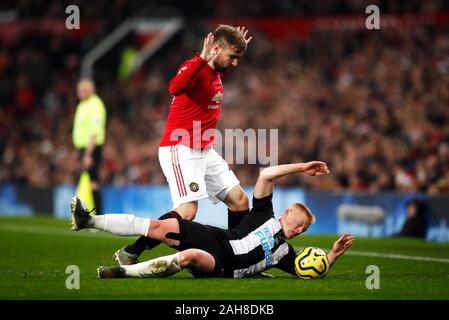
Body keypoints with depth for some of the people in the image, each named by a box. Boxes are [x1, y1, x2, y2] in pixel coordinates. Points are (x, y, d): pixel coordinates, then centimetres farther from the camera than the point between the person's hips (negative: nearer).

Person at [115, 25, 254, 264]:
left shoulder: (216, 72, 12)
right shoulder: (194, 67, -16)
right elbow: (175, 87, -41)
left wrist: (238, 49, 27)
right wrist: (202, 59, -41)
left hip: (204, 152, 10)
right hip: (180, 150, -10)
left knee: (240, 200, 7)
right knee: (187, 211, -22)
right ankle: (128, 254, -15)